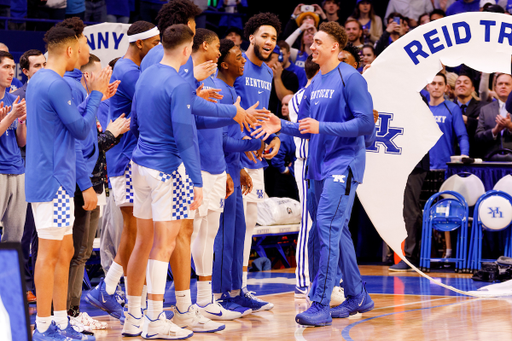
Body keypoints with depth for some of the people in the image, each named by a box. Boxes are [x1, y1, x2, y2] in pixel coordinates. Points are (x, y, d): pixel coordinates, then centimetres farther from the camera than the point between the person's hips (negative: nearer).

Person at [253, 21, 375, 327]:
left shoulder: (350, 78, -10)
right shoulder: (315, 84, 14)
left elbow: (366, 123, -16)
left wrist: (322, 127, -21)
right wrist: (282, 126, 0)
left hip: (343, 165, -9)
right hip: (320, 166, 9)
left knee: (327, 227, -16)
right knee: (338, 232, 13)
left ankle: (321, 306, -18)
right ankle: (358, 297, 24)